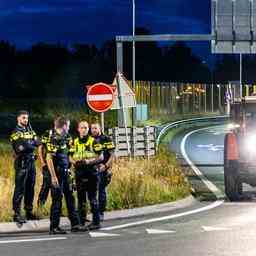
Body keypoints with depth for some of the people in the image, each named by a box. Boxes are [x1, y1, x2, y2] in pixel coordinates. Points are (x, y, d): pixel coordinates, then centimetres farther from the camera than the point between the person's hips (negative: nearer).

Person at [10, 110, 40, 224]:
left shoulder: (30, 131, 16)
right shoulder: (16, 133, -5)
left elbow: (38, 143, 3)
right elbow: (19, 148, -16)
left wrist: (27, 145, -14)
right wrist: (32, 144, -7)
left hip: (31, 162, 7)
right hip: (21, 163, -7)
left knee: (30, 188, 10)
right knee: (20, 189, -8)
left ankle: (29, 211, 18)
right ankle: (17, 213, -7)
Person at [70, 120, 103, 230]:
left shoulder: (93, 141, 0)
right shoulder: (74, 142, 12)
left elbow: (101, 157, -3)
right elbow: (70, 156, 12)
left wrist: (88, 161, -15)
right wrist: (75, 162, -10)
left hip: (91, 172, -4)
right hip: (79, 173, 4)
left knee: (92, 198, -4)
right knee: (81, 198, 8)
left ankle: (96, 222, -1)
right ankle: (81, 222, 14)